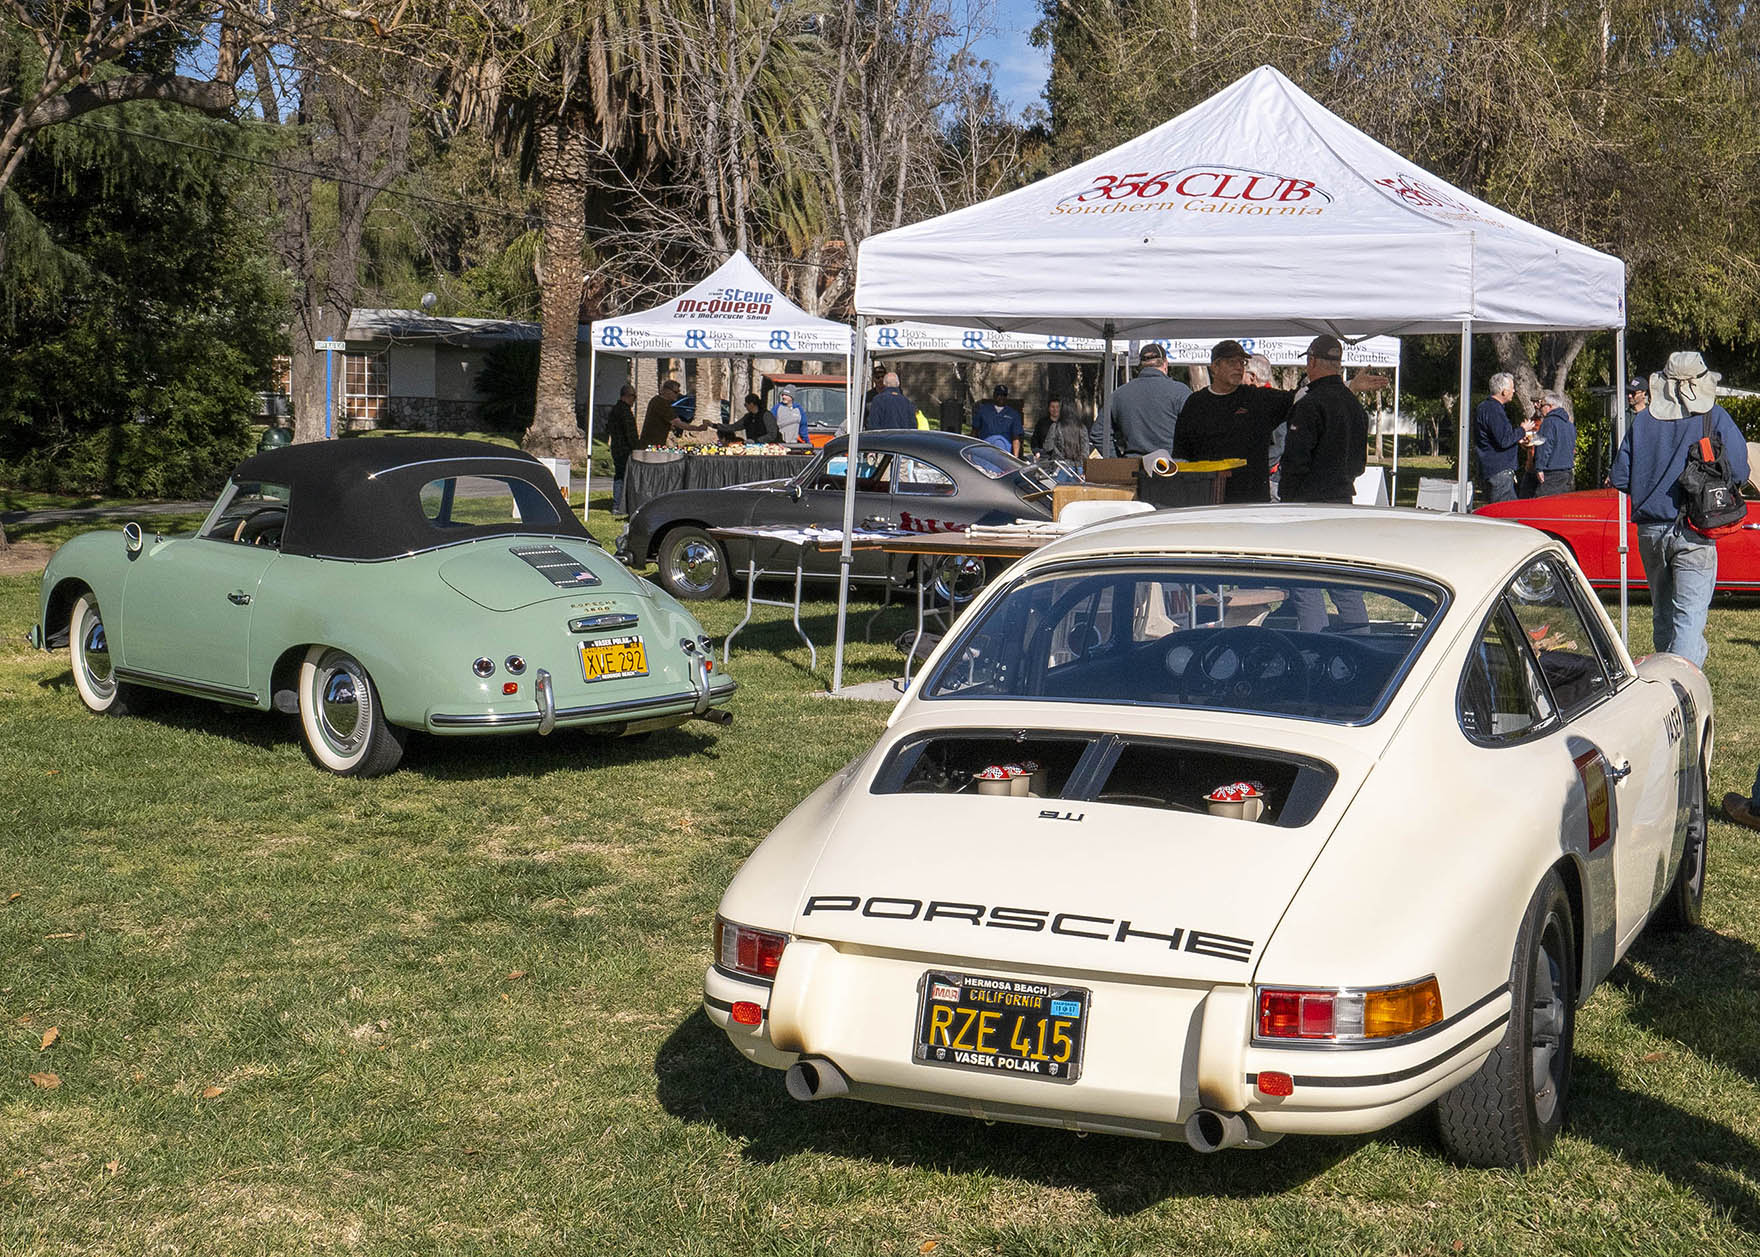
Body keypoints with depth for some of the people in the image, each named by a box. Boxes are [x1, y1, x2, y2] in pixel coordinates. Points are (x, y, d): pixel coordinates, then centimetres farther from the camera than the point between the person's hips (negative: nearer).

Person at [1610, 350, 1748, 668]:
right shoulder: (1715, 417, -4)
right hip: (1693, 533, -4)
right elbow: (1738, 472, -6)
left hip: (1650, 531, 4)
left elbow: (1620, 477, 4)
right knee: (1690, 616, -6)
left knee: (1663, 613, 18)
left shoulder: (1641, 420, 4)